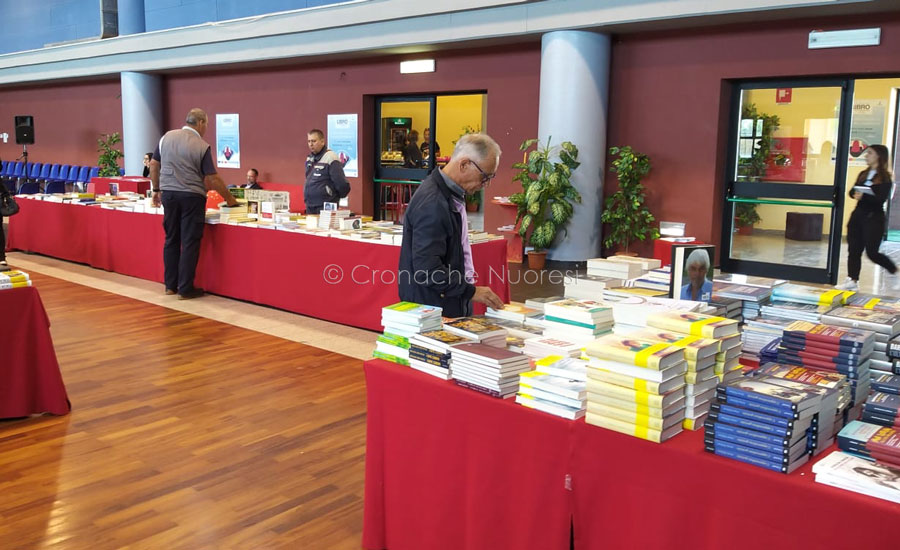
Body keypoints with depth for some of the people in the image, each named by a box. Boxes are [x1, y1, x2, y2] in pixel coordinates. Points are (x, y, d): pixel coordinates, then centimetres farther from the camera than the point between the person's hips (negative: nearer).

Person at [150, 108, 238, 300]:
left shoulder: (167, 137, 5)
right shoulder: (202, 146, -9)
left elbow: (154, 165, 10)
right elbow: (212, 179, -9)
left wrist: (156, 189, 21)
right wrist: (229, 198, 2)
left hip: (168, 194, 5)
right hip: (191, 197, -5)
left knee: (171, 240, 13)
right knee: (190, 243, 0)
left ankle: (170, 285, 19)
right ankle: (185, 289, 3)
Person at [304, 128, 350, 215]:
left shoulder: (331, 159, -13)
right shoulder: (309, 159, 13)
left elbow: (342, 184, -15)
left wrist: (334, 197, 0)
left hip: (325, 208, -8)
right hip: (309, 207, 8)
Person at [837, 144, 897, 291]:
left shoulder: (885, 177, -6)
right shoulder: (863, 174, 13)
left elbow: (881, 199, -17)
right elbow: (852, 191, 6)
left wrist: (863, 196, -30)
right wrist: (856, 194, -17)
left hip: (874, 218, -6)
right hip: (858, 214, 6)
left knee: (872, 252, -5)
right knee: (853, 250, 2)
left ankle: (895, 271, 19)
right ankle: (852, 280, 6)